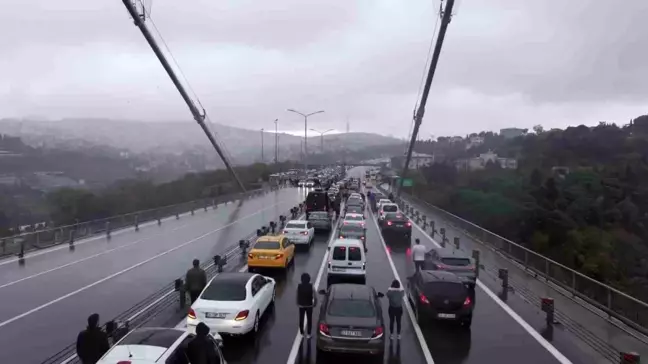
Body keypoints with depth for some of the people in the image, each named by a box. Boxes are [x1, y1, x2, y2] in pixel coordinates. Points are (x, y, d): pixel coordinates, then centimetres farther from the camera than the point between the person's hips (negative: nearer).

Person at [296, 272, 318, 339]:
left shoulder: (299, 286, -14)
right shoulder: (311, 286, -17)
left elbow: (297, 296, -6)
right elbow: (315, 297, -14)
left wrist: (298, 303, 10)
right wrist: (315, 304, 4)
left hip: (301, 305, 1)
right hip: (309, 305, -1)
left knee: (301, 319, 17)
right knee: (309, 319, 13)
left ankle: (302, 333, 29)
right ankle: (308, 334, 16)